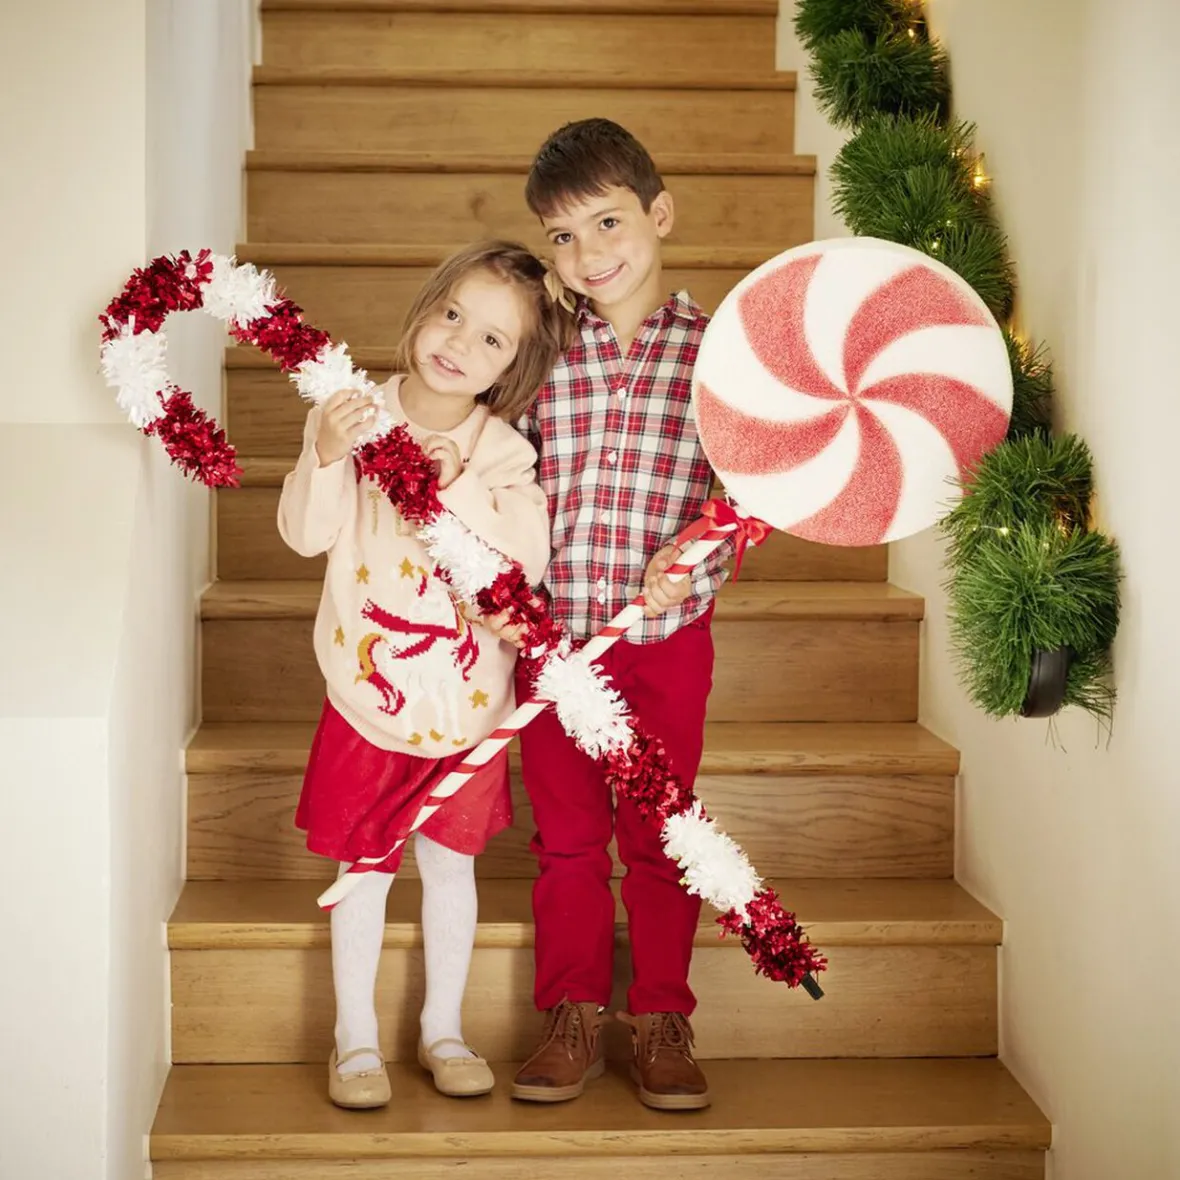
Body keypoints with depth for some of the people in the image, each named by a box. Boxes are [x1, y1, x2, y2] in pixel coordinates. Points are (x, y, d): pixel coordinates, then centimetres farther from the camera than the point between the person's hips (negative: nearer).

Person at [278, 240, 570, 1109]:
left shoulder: (504, 453, -7)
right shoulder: (356, 414, -6)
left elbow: (525, 564, -18)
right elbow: (306, 534, -11)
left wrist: (458, 489, -27)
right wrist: (326, 457, -27)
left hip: (464, 702, 1)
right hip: (367, 693, 0)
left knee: (450, 861, 13)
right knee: (363, 867, 8)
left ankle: (444, 1029, 29)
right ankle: (356, 1038, 23)